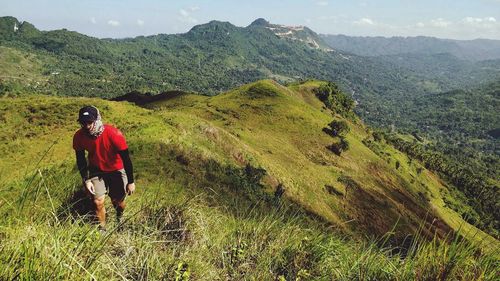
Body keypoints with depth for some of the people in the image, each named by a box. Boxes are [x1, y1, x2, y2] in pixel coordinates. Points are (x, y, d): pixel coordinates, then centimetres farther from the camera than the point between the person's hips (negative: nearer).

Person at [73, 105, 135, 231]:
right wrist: (86, 180, -6)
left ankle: (120, 218, 41)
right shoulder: (79, 137, -21)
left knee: (118, 201, 3)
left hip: (116, 170, -2)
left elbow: (126, 158, -22)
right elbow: (80, 160, -3)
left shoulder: (114, 134, -33)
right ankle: (102, 229, 21)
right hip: (96, 170, 2)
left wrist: (130, 182, -16)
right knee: (98, 202, -6)